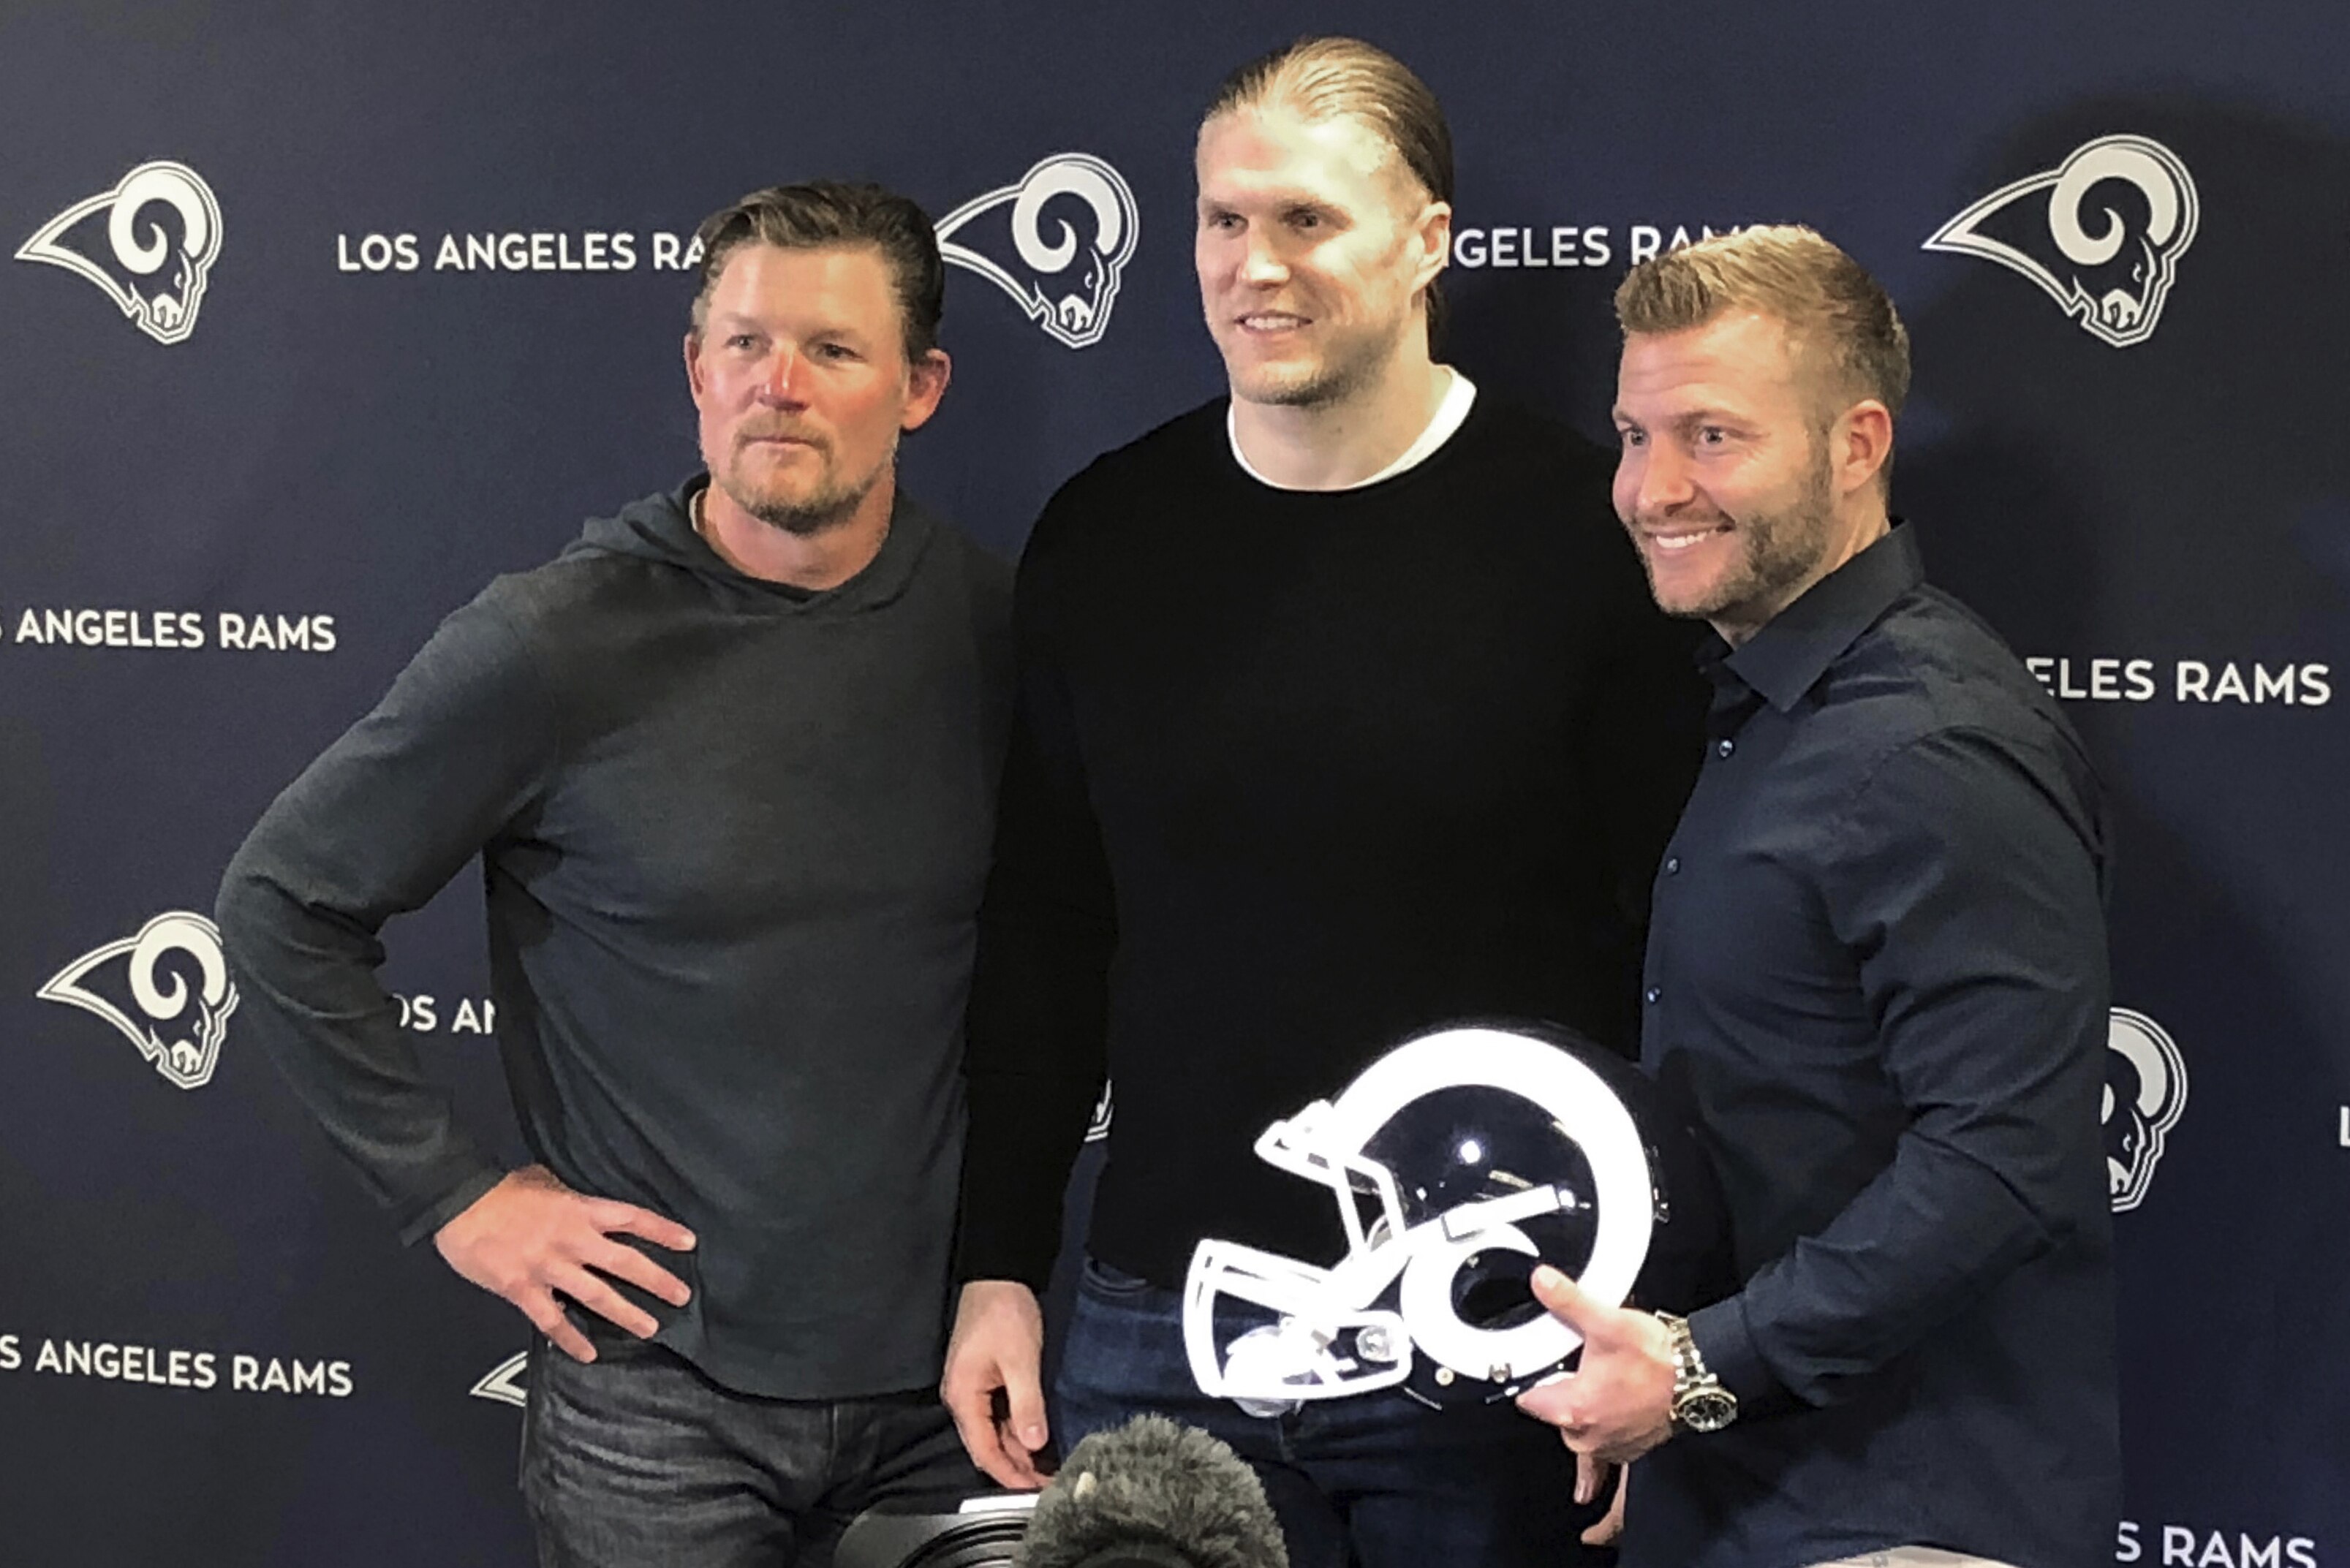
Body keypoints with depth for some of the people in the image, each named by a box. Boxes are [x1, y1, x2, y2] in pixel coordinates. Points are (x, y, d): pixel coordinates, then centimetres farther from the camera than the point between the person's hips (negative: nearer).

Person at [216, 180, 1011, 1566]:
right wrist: (457, 1195, -4)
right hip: (668, 1383, -3)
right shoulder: (556, 646, -11)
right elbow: (285, 902, -3)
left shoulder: (997, 621, 0)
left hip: (943, 1362, 3)